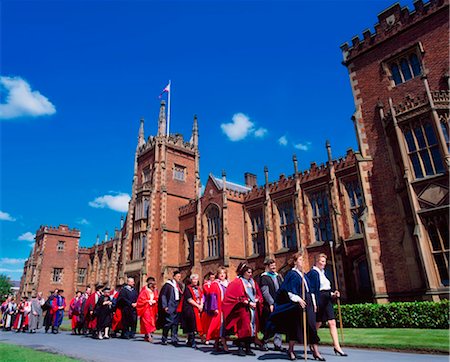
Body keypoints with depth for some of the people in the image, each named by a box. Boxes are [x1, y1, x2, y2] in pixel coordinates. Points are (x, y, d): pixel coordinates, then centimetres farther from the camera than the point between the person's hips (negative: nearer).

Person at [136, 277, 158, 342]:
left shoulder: (155, 291, 9)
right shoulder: (144, 290, -7)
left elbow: (156, 299, 12)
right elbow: (141, 299, -9)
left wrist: (154, 301, -7)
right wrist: (148, 301, -14)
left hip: (152, 309, 6)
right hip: (146, 308, -5)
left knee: (152, 321, 5)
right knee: (147, 321, -14)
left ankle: (146, 336, 15)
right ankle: (149, 335, -18)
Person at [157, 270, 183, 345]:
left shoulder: (179, 285, 13)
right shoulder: (168, 284, -4)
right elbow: (163, 295, -7)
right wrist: (165, 306, -14)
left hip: (177, 307, 6)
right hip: (169, 307, -5)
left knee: (175, 323, 6)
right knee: (168, 322, -4)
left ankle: (174, 339, 12)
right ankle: (164, 339, 11)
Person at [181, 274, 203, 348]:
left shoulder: (198, 288, 15)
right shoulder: (188, 288, -5)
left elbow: (201, 297, 13)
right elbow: (189, 299, -11)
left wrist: (201, 305, -5)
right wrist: (198, 305, -11)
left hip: (198, 309, 6)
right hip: (190, 309, -6)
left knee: (195, 325, 5)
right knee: (192, 326, -9)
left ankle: (189, 342, 16)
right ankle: (192, 342, -4)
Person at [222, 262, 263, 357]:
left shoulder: (253, 283, 14)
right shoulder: (237, 282, -7)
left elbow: (258, 295, 16)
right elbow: (238, 297, -13)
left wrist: (256, 301, -3)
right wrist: (248, 303, -16)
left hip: (253, 309, 6)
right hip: (243, 309, -6)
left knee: (252, 328, 5)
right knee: (243, 328, -6)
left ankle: (248, 348, 12)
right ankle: (240, 348, 2)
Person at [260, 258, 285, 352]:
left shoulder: (278, 276, 14)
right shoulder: (264, 277, -5)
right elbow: (265, 292, -12)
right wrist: (271, 303, -16)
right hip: (269, 305, -5)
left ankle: (277, 344, 12)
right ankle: (264, 342, 21)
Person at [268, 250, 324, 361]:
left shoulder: (303, 274, 16)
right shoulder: (291, 274, -7)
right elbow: (289, 290, -14)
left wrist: (312, 302, 14)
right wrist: (298, 299, -22)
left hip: (307, 302, 7)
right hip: (296, 304, -7)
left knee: (311, 326, 3)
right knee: (296, 327, 1)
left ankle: (315, 351, 7)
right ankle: (290, 350, 17)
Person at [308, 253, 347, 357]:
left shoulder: (323, 272, 15)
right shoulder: (313, 273, -11)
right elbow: (312, 289, -15)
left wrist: (332, 294, 5)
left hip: (327, 300, 8)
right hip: (319, 299, -8)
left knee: (332, 323, 1)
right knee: (318, 323, 4)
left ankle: (337, 347, 2)